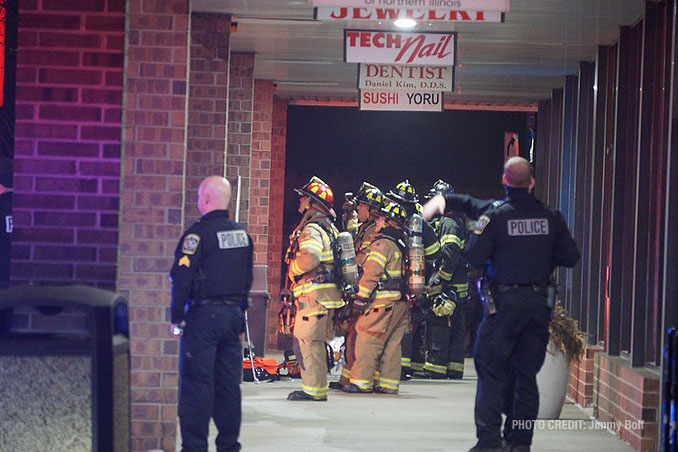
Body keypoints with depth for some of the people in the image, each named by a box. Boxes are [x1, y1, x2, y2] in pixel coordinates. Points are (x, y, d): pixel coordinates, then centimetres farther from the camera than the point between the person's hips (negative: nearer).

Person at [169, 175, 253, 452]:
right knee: (228, 384, 11)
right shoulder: (242, 234, 12)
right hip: (233, 315, 7)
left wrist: (177, 318, -8)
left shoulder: (198, 233, -11)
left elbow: (182, 278, -14)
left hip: (204, 315, -7)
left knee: (197, 384, -4)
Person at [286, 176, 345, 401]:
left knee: (307, 341, -8)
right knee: (315, 342, 14)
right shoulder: (329, 228, 20)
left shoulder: (312, 229, -13)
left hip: (314, 293, -10)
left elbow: (310, 257, -29)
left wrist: (293, 269, -11)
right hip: (328, 292, 10)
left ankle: (314, 389, -8)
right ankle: (317, 387, 19)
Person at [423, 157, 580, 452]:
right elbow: (570, 257, 7)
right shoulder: (550, 217, 4)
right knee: (527, 375, 10)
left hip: (505, 302, -4)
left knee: (491, 372, 1)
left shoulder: (495, 215, -7)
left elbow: (474, 258, -9)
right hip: (539, 303, 4)